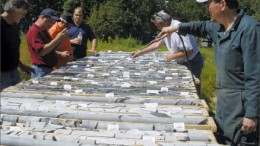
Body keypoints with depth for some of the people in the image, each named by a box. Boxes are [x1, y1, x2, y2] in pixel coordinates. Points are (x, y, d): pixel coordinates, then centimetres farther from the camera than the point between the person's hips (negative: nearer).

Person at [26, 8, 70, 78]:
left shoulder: (44, 31, 15)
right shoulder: (34, 31, -14)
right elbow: (41, 52, -24)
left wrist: (60, 54, 2)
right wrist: (57, 38, -24)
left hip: (49, 68, 9)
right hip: (41, 70, -9)